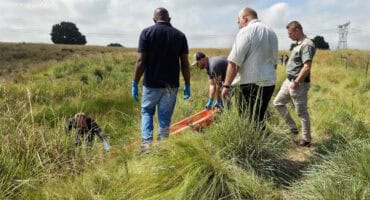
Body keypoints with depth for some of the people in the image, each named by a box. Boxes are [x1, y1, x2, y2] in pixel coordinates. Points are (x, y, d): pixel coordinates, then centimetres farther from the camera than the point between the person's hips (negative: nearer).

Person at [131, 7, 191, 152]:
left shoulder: (147, 32, -4)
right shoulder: (180, 35, 3)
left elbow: (141, 61, -9)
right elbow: (185, 64, 1)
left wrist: (135, 83, -2)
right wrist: (187, 85, 9)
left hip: (151, 83, -1)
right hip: (171, 85, 2)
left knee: (146, 112, 18)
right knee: (165, 117, 10)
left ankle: (146, 142, 3)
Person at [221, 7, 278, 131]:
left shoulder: (246, 31, -8)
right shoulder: (271, 32, 17)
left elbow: (234, 62, -14)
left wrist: (226, 85, -11)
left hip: (251, 84, -8)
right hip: (269, 82, 8)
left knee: (249, 122, -3)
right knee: (258, 119, 17)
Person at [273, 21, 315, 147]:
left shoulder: (307, 45, -17)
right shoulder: (299, 44, 13)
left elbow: (307, 67, -25)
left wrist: (296, 82, -24)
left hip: (298, 84, -10)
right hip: (289, 81, 10)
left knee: (302, 112, 0)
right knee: (278, 102, 16)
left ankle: (307, 140, 14)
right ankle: (293, 128, 24)